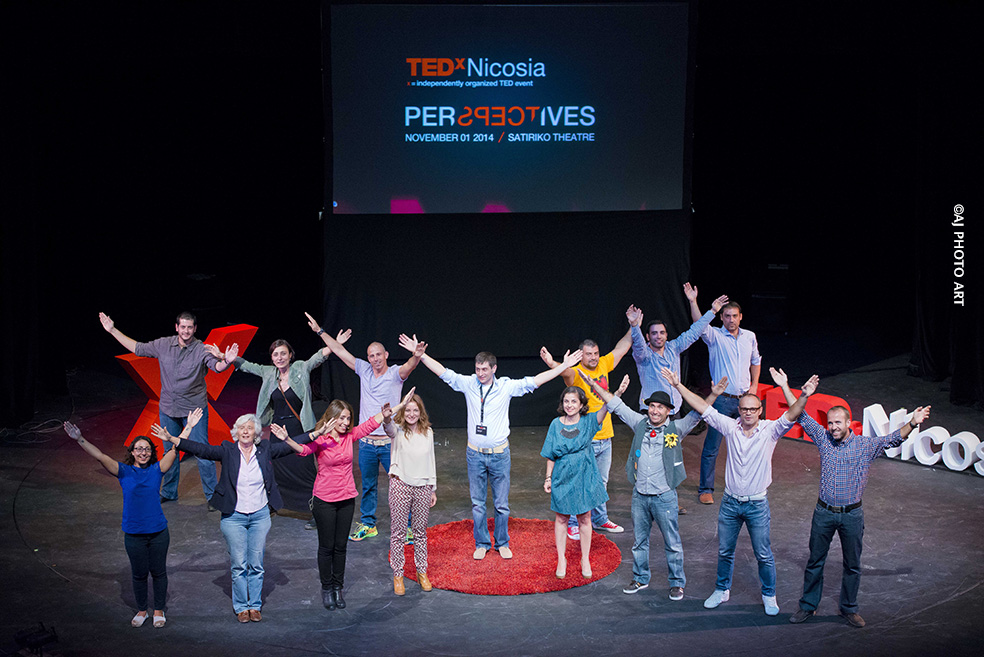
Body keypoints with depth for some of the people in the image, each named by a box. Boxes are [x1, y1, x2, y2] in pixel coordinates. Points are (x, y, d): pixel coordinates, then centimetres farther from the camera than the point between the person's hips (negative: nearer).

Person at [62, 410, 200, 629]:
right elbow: (100, 456, -13)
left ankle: (159, 611, 28)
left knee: (158, 572, 11)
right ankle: (141, 611, 31)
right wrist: (80, 440, -25)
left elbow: (175, 448, -7)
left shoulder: (157, 470, -2)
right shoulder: (124, 471, -4)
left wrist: (188, 427, -15)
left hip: (158, 532, 0)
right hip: (133, 534, 0)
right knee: (139, 573, 13)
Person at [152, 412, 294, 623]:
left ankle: (255, 605, 22)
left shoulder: (266, 449, -1)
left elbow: (289, 447, 0)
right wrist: (171, 439, -22)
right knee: (239, 565, 4)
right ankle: (241, 606, 19)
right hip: (233, 517, -1)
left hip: (260, 516, 1)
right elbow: (201, 449, -13)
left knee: (256, 564, 8)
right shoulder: (228, 451, -6)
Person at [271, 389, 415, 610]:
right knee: (326, 546, 6)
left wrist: (401, 405, 1)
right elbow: (303, 449, -32)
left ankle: (338, 588, 25)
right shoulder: (319, 439, -14)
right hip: (325, 501, -4)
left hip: (347, 499, 4)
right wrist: (287, 440, -54)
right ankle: (327, 589, 21)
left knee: (340, 546, 12)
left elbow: (373, 422, 2)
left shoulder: (350, 436, 0)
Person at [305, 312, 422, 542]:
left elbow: (409, 367, -29)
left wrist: (416, 356, -52)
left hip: (390, 443, -4)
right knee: (368, 486, 15)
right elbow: (340, 351, 8)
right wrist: (320, 331, 7)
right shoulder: (364, 370, 5)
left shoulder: (395, 374, -7)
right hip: (366, 443, 4)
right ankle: (368, 525, 29)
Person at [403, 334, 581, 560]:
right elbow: (443, 372, 2)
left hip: (499, 454, -1)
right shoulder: (468, 384, -1)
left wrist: (564, 365, -9)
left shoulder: (507, 386, -5)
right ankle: (482, 544, 22)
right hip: (475, 454, 1)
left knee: (502, 503, 7)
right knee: (477, 503, 9)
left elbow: (535, 381, -5)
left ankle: (502, 543, 22)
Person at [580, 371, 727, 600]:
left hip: (664, 496, -3)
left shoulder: (676, 429, -6)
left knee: (672, 543, 6)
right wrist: (593, 384, 6)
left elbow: (697, 414, -15)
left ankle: (677, 583, 20)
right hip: (639, 495, 3)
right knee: (639, 540, 16)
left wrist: (713, 395, -30)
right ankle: (640, 579, 32)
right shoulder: (640, 424, 2)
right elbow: (616, 405, 5)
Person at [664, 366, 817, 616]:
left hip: (758, 504, -2)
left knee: (764, 555, 8)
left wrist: (803, 396, -46)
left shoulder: (770, 430, -10)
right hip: (730, 502, 2)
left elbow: (791, 416, -26)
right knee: (724, 551, 16)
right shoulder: (730, 427, -3)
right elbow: (703, 408, -5)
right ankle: (722, 590, 35)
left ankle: (769, 595, 27)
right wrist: (679, 386, -10)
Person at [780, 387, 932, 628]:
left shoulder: (866, 445, -5)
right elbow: (801, 416, 1)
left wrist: (912, 423, -31)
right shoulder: (823, 439, -1)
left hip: (852, 515, -1)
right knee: (815, 562, 11)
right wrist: (784, 387, -2)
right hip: (824, 512, 1)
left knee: (852, 565, 11)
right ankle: (808, 606, 25)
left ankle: (849, 608, 27)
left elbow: (894, 439, -13)